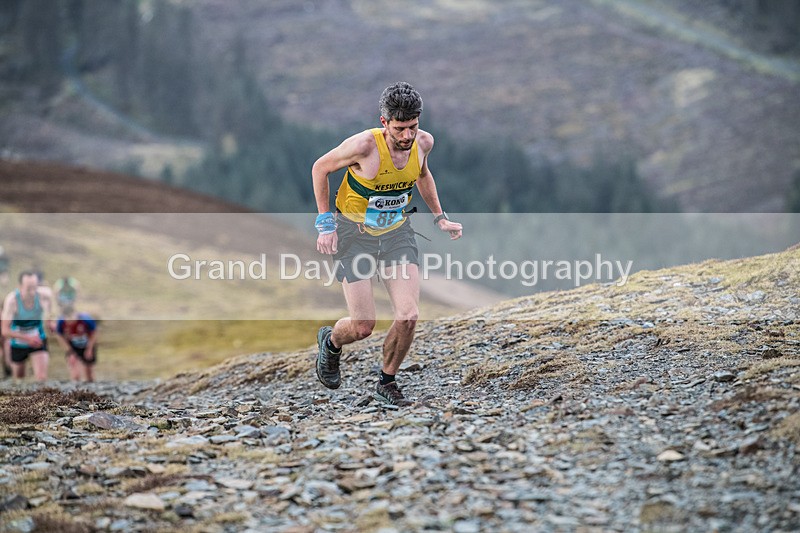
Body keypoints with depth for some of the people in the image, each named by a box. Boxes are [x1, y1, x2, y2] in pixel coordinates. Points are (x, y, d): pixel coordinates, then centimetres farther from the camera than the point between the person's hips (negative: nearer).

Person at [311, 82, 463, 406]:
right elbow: (320, 168, -9)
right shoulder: (364, 145, -25)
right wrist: (325, 223, -11)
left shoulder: (424, 142, -10)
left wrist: (439, 217, 13)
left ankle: (386, 383, 12)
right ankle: (330, 342, 31)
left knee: (408, 316, -12)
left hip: (397, 233, 4)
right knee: (362, 327, -6)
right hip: (354, 234, -4)